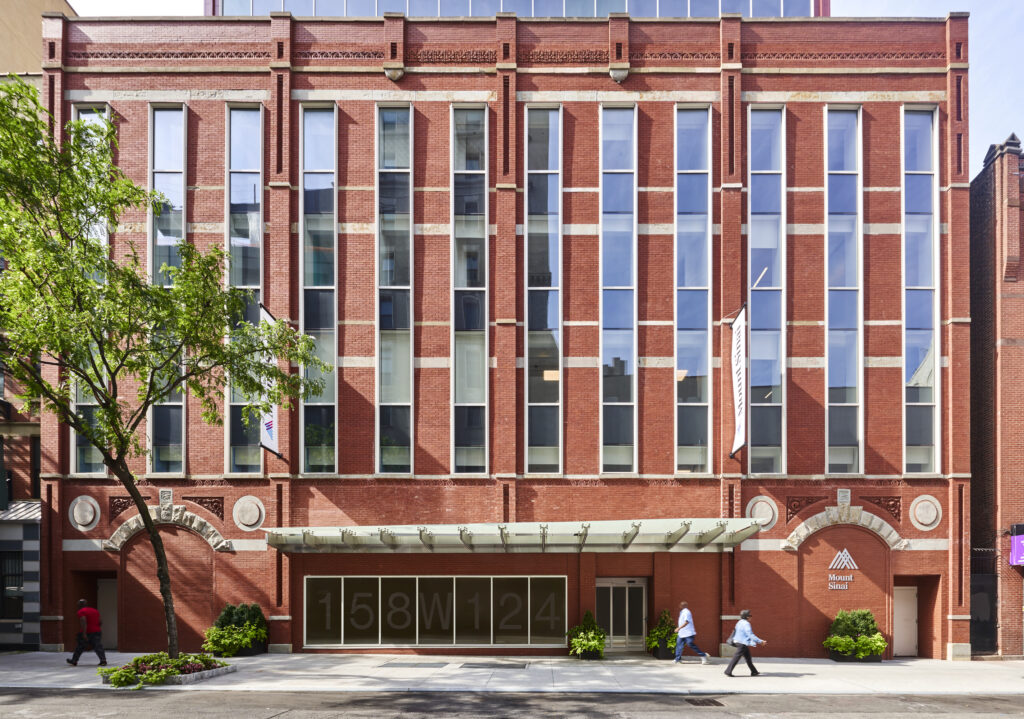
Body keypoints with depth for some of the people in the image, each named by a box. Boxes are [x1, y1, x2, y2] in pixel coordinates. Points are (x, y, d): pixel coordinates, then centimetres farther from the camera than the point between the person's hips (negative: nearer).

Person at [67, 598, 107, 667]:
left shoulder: (81, 611, -7)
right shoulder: (94, 611, 15)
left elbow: (83, 622, -20)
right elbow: (100, 621, 17)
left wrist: (84, 634, -24)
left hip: (86, 633, -5)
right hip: (97, 632, 5)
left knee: (80, 647, 11)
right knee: (98, 647, -3)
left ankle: (74, 661, 24)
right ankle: (103, 660, -19)